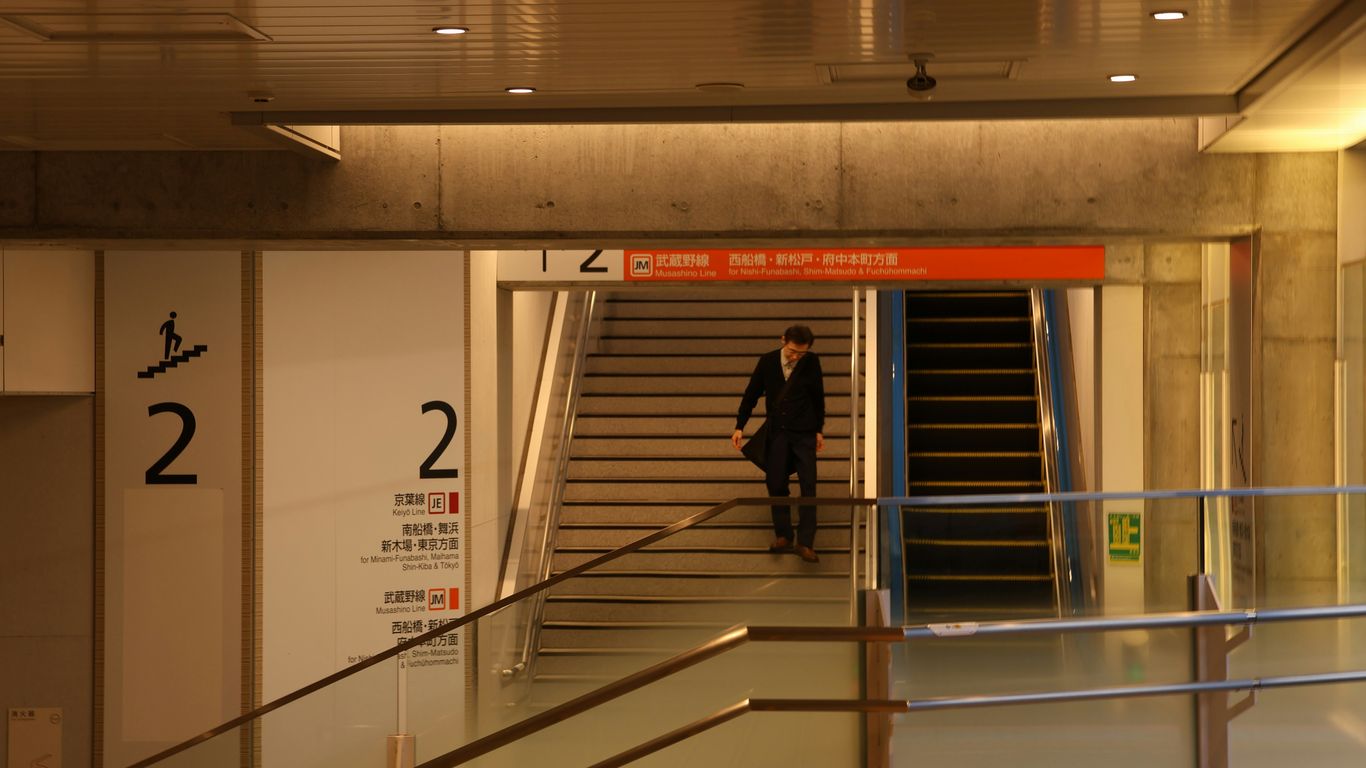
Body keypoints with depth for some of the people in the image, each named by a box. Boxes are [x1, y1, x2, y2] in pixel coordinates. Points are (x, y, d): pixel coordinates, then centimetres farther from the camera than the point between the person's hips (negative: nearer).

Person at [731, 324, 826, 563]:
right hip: (777, 432, 1)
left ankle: (805, 543, -8)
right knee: (776, 483, 1)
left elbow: (818, 396, 7)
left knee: (808, 485, -7)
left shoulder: (811, 362, -5)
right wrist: (740, 427, 3)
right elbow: (751, 394, 5)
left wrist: (819, 429, 10)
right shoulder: (767, 361, -3)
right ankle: (783, 537, 13)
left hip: (804, 432, -1)